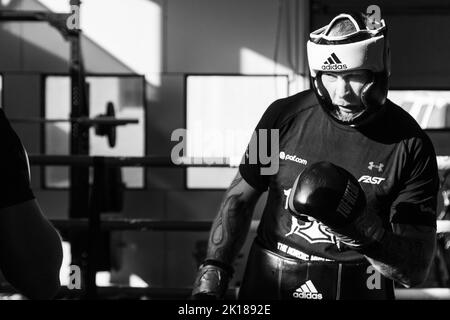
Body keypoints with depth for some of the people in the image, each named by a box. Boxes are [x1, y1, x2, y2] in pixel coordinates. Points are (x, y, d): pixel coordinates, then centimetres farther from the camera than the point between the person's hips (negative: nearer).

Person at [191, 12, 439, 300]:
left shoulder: (411, 146, -11)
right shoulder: (284, 116, -5)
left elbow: (416, 270, -12)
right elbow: (240, 199, 5)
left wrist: (364, 227, -29)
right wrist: (212, 273, -6)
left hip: (357, 290, -1)